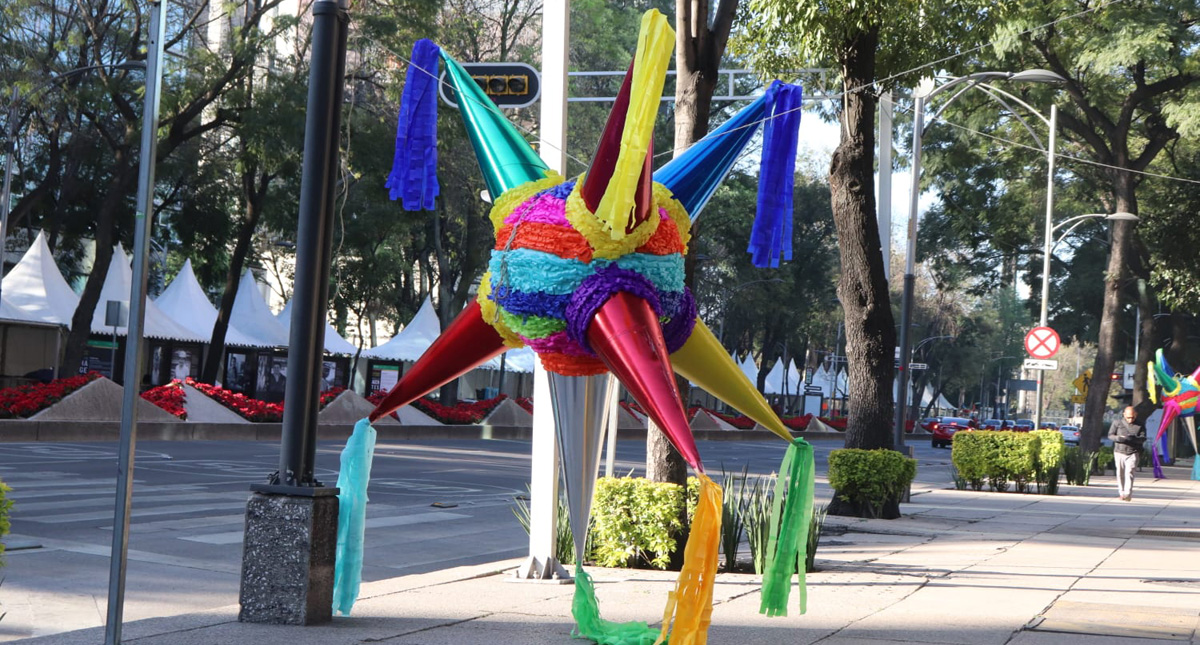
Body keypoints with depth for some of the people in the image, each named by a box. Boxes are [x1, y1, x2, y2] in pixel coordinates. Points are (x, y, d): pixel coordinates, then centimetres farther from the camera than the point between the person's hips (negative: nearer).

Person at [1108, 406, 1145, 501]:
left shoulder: (1140, 425, 2)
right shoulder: (1117, 423, 3)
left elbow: (1143, 438, -5)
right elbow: (1110, 435, 3)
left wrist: (1134, 438, -25)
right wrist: (1118, 438, -19)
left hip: (1133, 453, -2)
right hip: (1119, 452, 2)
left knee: (1129, 473, -14)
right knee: (1120, 473, 6)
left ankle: (1128, 494, -20)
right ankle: (1121, 492, 19)